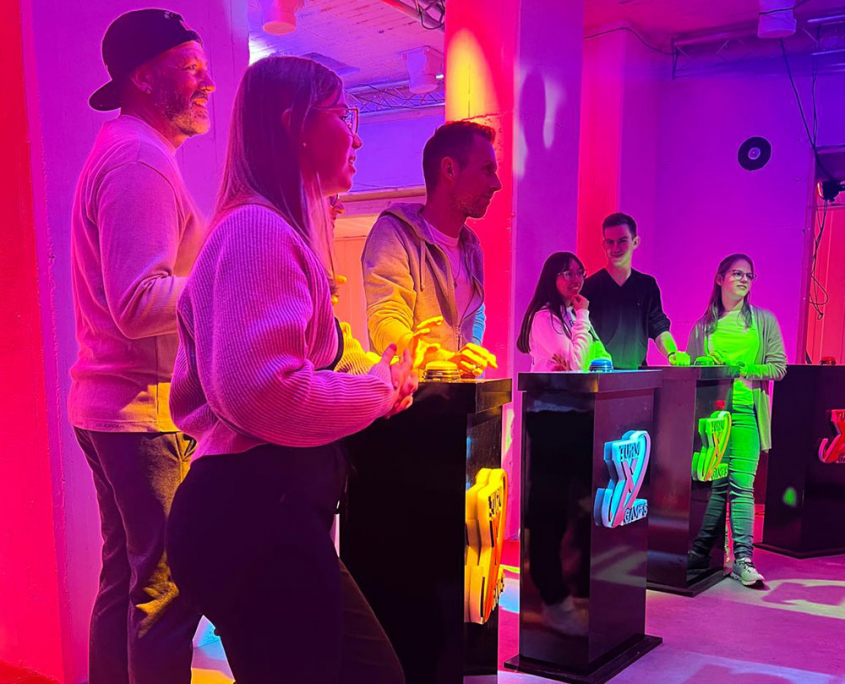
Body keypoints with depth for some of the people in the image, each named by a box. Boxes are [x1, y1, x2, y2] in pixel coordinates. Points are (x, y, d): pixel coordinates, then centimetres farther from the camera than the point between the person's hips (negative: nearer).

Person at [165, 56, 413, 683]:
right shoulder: (260, 228, -13)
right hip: (258, 515, -10)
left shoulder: (263, 227, 19)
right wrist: (380, 388, -9)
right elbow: (264, 390, -27)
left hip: (267, 509, 10)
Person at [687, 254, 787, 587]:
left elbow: (778, 367, 4)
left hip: (745, 412, -1)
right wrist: (705, 367, -8)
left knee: (741, 485, -8)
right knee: (716, 485, 2)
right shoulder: (702, 327, 14)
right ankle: (701, 553, 10)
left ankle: (742, 559, -5)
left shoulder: (765, 321, 11)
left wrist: (738, 369, -9)